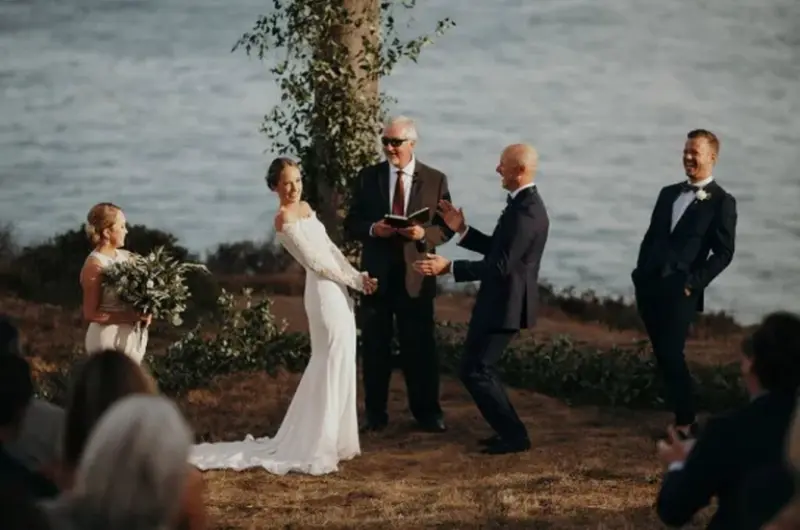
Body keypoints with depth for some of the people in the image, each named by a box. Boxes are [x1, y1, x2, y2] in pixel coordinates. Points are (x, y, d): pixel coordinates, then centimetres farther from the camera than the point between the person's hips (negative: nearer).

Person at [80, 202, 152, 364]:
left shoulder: (125, 257, 6)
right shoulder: (95, 266, -15)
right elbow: (90, 314, -17)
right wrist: (130, 316, -23)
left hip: (133, 334, 7)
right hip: (110, 337, -7)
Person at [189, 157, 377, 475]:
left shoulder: (306, 208, 13)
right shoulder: (284, 217, -14)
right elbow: (314, 261, -17)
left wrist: (356, 276, 3)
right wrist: (354, 280, -11)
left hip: (337, 291, 9)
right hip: (325, 293, -9)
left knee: (336, 367, 14)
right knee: (332, 368, -5)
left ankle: (330, 440, 24)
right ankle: (316, 449, -1)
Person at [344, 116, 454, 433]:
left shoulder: (435, 180, 1)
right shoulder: (368, 178, 4)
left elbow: (447, 227, 1)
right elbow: (351, 224, 4)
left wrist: (424, 234, -19)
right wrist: (372, 229, -17)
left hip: (415, 276, -1)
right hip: (376, 275, 1)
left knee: (420, 347, 4)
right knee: (375, 347, 7)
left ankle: (427, 412, 16)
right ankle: (375, 414, 17)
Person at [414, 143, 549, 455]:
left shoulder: (526, 211, -23)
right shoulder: (524, 204, 11)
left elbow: (500, 265, -26)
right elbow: (496, 249, 18)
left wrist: (448, 267, -26)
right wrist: (461, 229, 9)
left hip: (504, 304, -11)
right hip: (500, 301, 11)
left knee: (475, 371, -5)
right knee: (478, 368, 17)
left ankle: (514, 436, 3)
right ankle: (510, 431, 24)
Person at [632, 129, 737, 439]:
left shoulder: (721, 201, -2)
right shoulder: (668, 193, 16)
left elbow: (723, 253, -6)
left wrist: (694, 283, -13)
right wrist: (641, 276, 7)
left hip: (680, 290, -6)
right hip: (650, 286, 6)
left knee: (671, 355, -10)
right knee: (662, 355, 8)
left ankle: (685, 423, 1)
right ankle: (681, 415, 18)